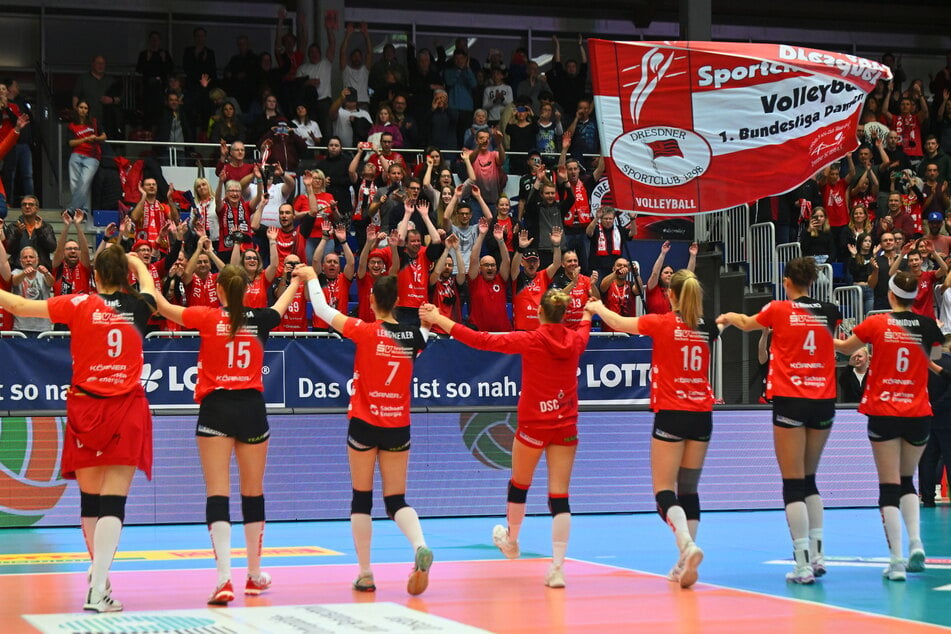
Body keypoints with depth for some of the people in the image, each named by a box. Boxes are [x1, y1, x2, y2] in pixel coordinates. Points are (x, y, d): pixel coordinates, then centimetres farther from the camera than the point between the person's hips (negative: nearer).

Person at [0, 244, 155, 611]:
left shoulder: (80, 305, -3)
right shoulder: (138, 307, 2)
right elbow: (148, 285, 28)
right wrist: (133, 260, 44)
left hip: (86, 408, 1)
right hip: (128, 409, 0)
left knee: (89, 497, 16)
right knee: (113, 500, -7)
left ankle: (99, 570, 31)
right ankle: (97, 589, -17)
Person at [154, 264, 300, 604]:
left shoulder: (207, 317, -4)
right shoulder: (259, 319, 5)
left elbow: (163, 306, 3)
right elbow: (280, 306, 27)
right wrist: (297, 280, 48)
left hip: (216, 409, -2)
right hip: (252, 409, 2)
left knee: (217, 494, -7)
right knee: (253, 493, 14)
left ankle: (225, 579, -22)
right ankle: (255, 575, 26)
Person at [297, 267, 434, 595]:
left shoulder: (366, 332, -12)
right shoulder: (413, 336, -2)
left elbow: (322, 310, -1)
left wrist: (311, 277, 12)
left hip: (364, 424, -3)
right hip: (398, 426, 3)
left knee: (362, 498, 9)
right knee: (396, 500, 8)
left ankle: (365, 574, 8)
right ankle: (420, 546, -21)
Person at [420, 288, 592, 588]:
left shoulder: (530, 340, -13)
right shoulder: (575, 340, 0)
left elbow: (480, 340, -14)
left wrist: (439, 319, -9)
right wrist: (588, 315, 50)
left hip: (533, 425, -3)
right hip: (566, 426, 3)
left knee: (519, 485, 22)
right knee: (560, 496, 1)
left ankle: (511, 541, 43)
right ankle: (557, 567, -6)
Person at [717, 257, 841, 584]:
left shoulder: (779, 310, -3)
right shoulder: (829, 312, 4)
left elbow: (748, 324, 19)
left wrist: (728, 317, 42)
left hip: (790, 401, -4)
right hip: (824, 401, 4)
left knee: (794, 484, -3)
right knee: (809, 480, 18)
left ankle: (803, 565, -9)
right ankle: (816, 554, 14)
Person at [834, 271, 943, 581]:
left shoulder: (876, 323, -5)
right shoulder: (928, 326, -1)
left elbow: (845, 347, 11)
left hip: (883, 413, -2)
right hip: (918, 414, 2)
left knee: (889, 486, 0)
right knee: (906, 481, 20)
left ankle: (897, 560, -8)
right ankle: (916, 543, 1)